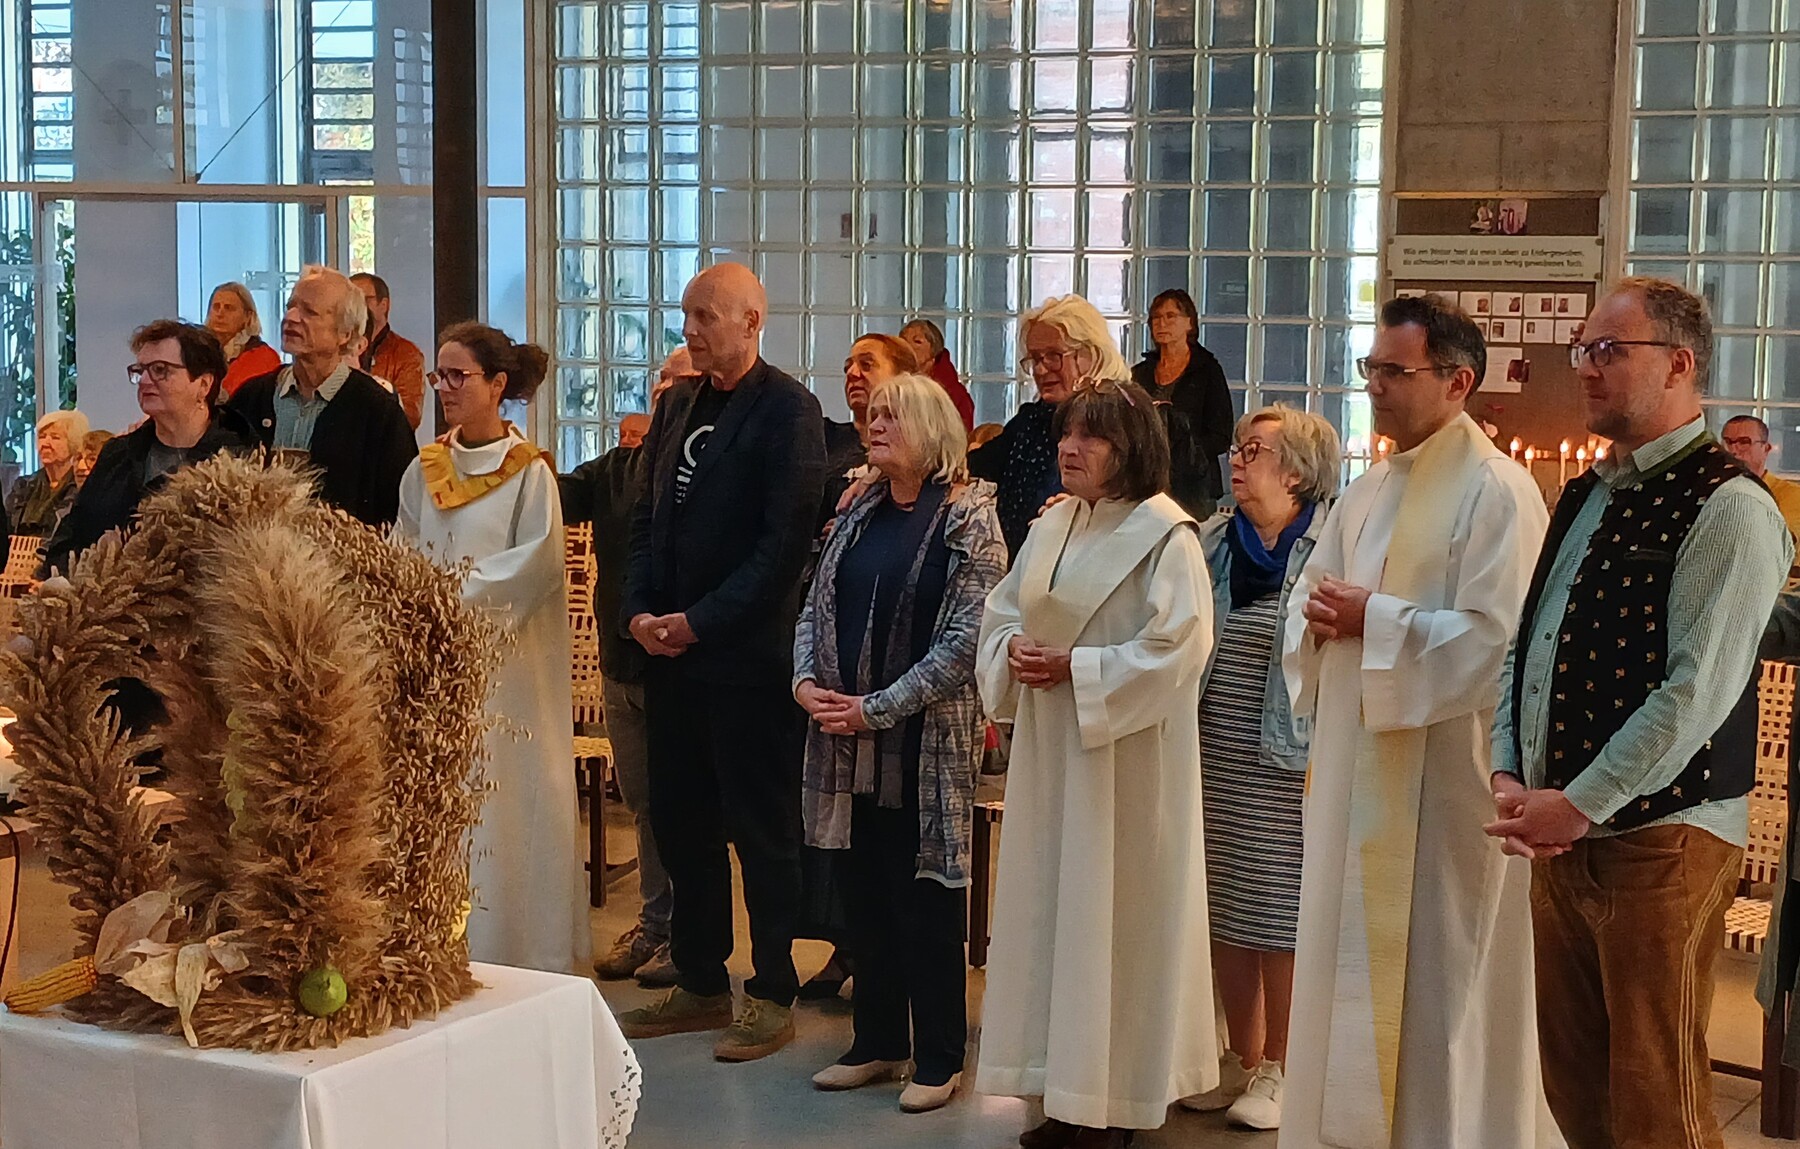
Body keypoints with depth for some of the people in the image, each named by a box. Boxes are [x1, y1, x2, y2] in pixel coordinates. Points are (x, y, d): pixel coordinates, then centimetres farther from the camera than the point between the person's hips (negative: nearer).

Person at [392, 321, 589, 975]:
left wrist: (457, 595, -14)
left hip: (502, 658, -5)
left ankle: (510, 953, 3)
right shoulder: (423, 471, 11)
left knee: (500, 800, -4)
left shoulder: (529, 473, -4)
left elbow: (535, 565, -11)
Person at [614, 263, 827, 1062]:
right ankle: (700, 985, 25)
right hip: (673, 651, 7)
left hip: (748, 657, -7)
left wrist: (701, 621, -15)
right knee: (680, 823, 12)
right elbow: (649, 517, 17)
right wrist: (640, 610, 1)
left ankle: (773, 997, 13)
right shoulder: (678, 404, 14)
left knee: (762, 831, 2)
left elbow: (786, 538, -15)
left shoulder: (786, 408, -8)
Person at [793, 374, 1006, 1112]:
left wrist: (879, 708, -16)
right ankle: (877, 1043, 23)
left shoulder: (970, 522, -7)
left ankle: (938, 1059, 12)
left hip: (926, 740, -6)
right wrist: (806, 679, -6)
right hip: (851, 742, 6)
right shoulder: (859, 514, 12)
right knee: (867, 893, 11)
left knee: (925, 900, 1)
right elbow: (816, 607, 13)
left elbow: (963, 640, -14)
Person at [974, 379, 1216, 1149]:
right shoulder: (1052, 528, 11)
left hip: (1124, 758, -7)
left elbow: (1175, 649, -18)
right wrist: (1013, 652, -7)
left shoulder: (1165, 535, -11)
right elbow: (1001, 613, 15)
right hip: (1049, 748, 7)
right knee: (1051, 905, 9)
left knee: (1113, 910, -1)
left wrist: (1074, 669, -18)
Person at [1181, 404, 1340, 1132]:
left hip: (1288, 764, -5)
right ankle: (1242, 1059, 23)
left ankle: (1279, 1069, 15)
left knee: (1281, 915, 2)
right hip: (1213, 759, 5)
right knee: (1225, 912, 10)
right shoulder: (1210, 540, 9)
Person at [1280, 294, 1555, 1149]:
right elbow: (1306, 606, 17)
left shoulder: (1497, 493, -12)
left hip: (1445, 769, -8)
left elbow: (1497, 639, -20)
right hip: (1356, 760, 8)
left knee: (1436, 973, 1)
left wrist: (1374, 620, -17)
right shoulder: (1367, 492, 13)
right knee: (1355, 961, 13)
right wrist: (1323, 620, -6)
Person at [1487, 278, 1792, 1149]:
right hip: (1562, 832, 8)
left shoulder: (1729, 508, -12)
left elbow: (1695, 693, -18)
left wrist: (1578, 805, -16)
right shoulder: (1586, 496, 14)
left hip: (1659, 841, -7)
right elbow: (1525, 647, 14)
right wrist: (1508, 774, -1)